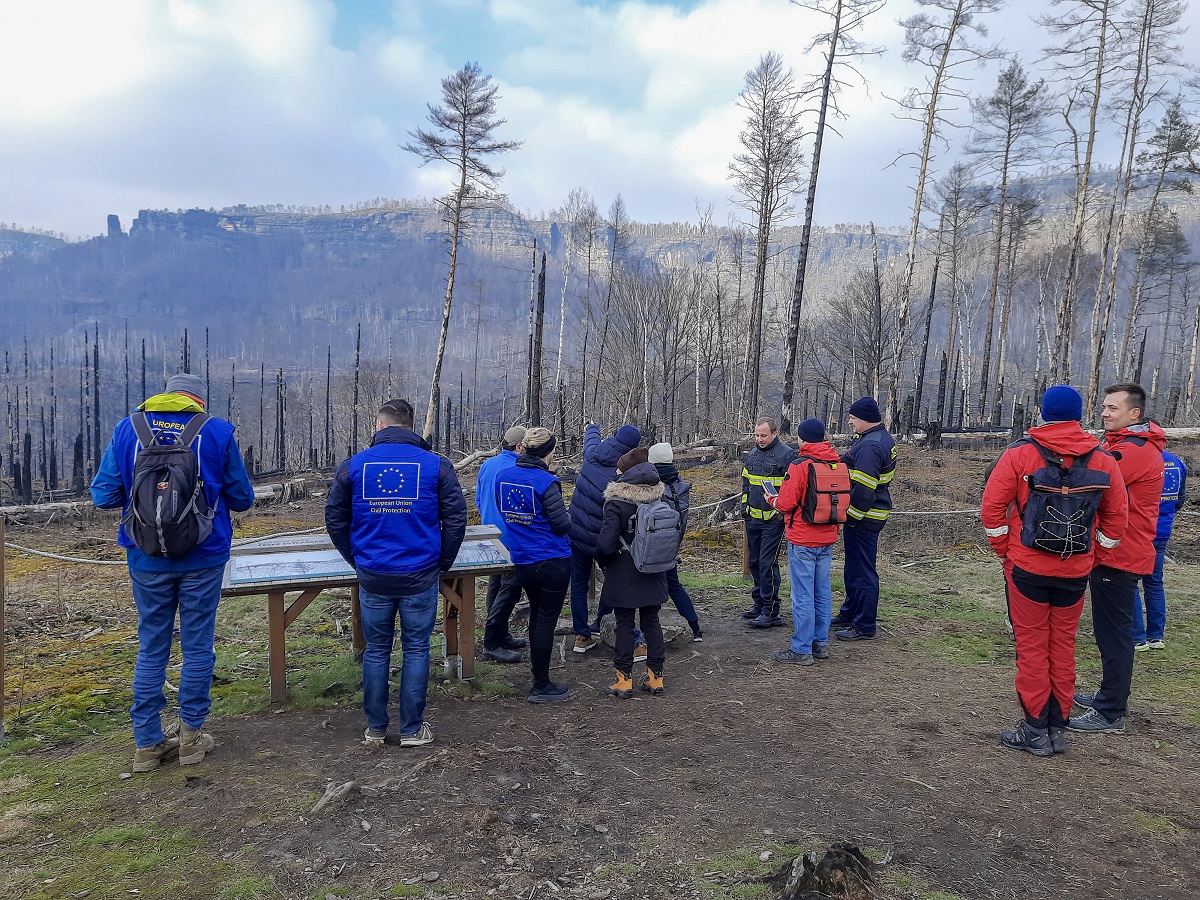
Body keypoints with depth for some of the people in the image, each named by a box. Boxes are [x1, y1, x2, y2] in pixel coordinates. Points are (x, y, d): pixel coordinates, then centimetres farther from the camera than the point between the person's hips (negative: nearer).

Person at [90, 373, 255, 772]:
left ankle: (147, 742, 19)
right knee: (197, 645, 10)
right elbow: (242, 499, -1)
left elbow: (103, 495, 0)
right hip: (203, 559, -2)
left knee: (151, 648, 13)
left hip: (147, 560, 2)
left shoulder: (127, 428, 0)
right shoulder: (218, 432, -5)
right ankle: (191, 735, 19)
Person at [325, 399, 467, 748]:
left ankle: (375, 729, 23)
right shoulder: (436, 465, -3)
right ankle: (412, 729, 18)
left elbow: (335, 519, 8)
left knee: (376, 651, 14)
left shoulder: (354, 465, 1)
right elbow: (456, 519, -2)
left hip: (372, 577, 1)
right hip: (421, 576, -1)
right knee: (416, 649, 10)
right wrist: (441, 564, 10)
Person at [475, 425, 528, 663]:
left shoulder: (487, 465, 7)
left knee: (496, 585, 17)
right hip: (510, 538, -9)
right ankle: (492, 645, -3)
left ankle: (500, 636, 28)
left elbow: (478, 500, 15)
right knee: (509, 588, -4)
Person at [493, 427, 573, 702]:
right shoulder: (546, 482, -19)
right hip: (553, 561, -6)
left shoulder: (503, 476, 0)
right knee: (547, 619, 3)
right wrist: (566, 518, 6)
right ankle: (541, 686, 10)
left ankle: (536, 661, 40)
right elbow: (562, 524, -16)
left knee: (536, 612, 25)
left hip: (522, 560, 6)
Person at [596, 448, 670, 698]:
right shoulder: (659, 498, -1)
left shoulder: (616, 503, -18)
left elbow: (605, 543, -22)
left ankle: (624, 679, 11)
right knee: (651, 621, 15)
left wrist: (604, 562, -3)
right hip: (653, 574, 5)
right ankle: (655, 676, 20)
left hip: (623, 576, -4)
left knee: (624, 624, 7)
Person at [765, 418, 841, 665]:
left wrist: (772, 499, 3)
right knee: (822, 592, 15)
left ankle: (801, 650, 4)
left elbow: (786, 503, -17)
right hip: (827, 539, 7)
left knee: (803, 595, -1)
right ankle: (820, 643, 23)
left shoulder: (799, 465, -16)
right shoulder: (837, 464, 4)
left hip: (802, 540, -7)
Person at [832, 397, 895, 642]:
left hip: (863, 519, -11)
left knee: (861, 572, -2)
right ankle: (849, 614, 36)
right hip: (874, 514, 11)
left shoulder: (870, 446, -22)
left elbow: (863, 489, -25)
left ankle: (864, 626, 7)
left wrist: (850, 519, -20)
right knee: (854, 567, 22)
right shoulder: (883, 438, 12)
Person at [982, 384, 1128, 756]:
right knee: (1063, 646, 13)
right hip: (1076, 572, 3)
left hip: (1027, 568, -3)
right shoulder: (1103, 460, 2)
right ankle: (1058, 728, 21)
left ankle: (1035, 730, 10)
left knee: (1032, 646, 5)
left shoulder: (1020, 454, -7)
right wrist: (1093, 558, 15)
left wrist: (1004, 551, 3)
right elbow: (1116, 517, 6)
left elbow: (993, 506, -8)